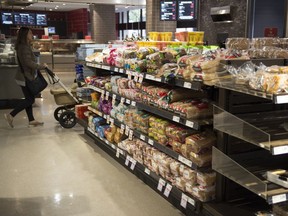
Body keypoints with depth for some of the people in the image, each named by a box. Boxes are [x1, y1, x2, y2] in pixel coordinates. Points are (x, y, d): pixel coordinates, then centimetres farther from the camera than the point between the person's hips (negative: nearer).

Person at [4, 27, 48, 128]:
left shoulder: (25, 46, 13)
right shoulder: (24, 47, -19)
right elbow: (28, 62, -26)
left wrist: (39, 66, 9)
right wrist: (41, 66, -17)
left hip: (26, 76, 10)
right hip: (25, 77, -10)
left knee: (29, 98, 13)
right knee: (30, 99, -5)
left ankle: (31, 120, 20)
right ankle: (10, 115, 0)